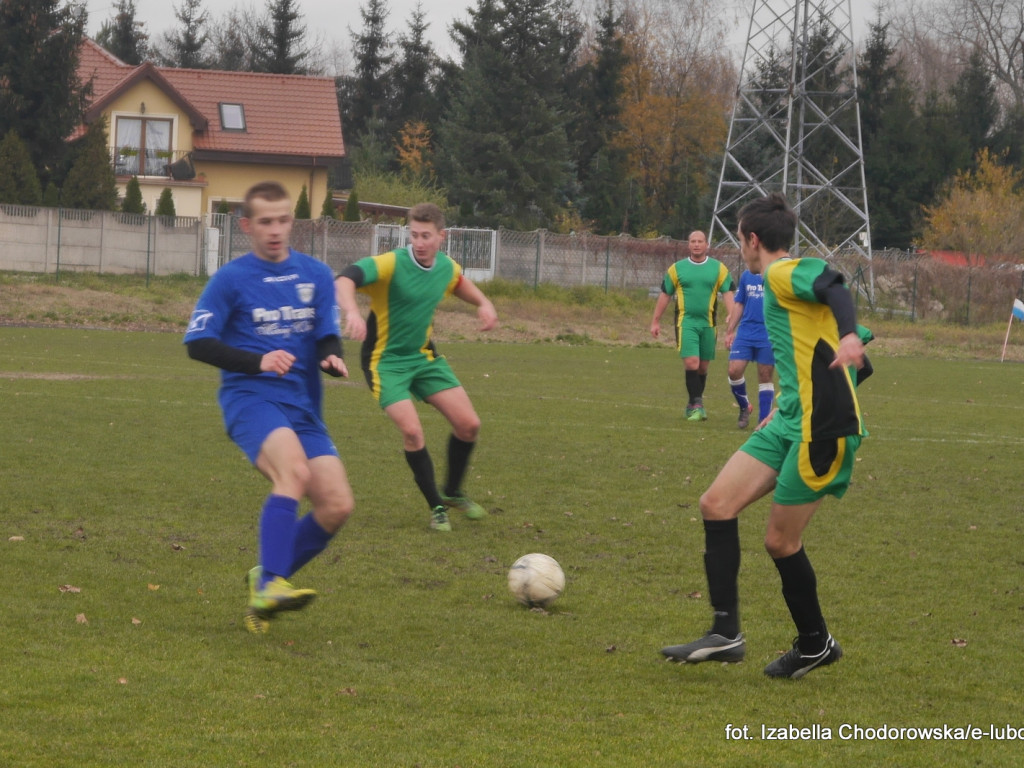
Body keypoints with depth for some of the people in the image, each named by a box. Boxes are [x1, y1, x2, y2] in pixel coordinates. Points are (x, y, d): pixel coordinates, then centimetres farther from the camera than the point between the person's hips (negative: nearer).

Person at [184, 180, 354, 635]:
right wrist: (258, 362, -14)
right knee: (293, 471, -33)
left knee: (337, 505, -9)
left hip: (303, 405, 5)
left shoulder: (316, 275, 14)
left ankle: (266, 581, 12)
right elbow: (197, 343, -1)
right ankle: (270, 585, -39)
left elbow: (327, 338, 10)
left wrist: (332, 359, -15)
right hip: (250, 397, -5)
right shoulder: (231, 279, 2)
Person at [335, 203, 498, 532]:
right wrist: (352, 312, -61)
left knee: (468, 424, -1)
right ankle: (437, 507, 0)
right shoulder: (391, 264, -24)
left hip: (424, 356, 6)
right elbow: (344, 280, -41)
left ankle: (453, 492, 25)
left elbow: (460, 283, 24)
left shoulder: (447, 267, -2)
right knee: (412, 431, -20)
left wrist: (483, 303, 4)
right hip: (386, 360, -6)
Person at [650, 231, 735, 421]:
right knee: (691, 363, -15)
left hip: (708, 323, 2)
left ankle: (694, 405, 22)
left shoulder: (718, 268, 5)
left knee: (703, 366, 8)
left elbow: (727, 293, 2)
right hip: (686, 321, -2)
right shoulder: (677, 268, 5)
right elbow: (665, 295, 11)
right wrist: (656, 321, 10)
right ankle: (696, 405, -11)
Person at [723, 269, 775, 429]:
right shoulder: (747, 275, 11)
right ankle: (744, 407, 18)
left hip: (768, 336, -3)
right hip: (745, 333, 3)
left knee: (765, 377, 1)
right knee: (734, 371, -7)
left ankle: (763, 420, 9)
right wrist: (730, 331, 10)